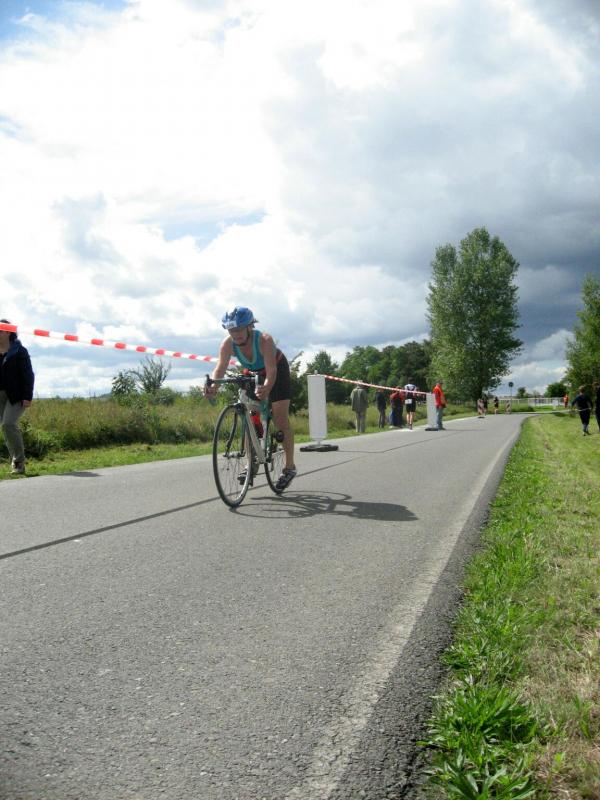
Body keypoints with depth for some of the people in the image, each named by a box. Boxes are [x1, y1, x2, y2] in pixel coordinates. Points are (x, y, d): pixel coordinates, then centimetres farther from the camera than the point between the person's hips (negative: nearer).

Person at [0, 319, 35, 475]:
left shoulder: (19, 351, -5)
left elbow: (28, 375, -8)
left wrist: (27, 396, -15)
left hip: (16, 395, -6)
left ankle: (19, 462, -10)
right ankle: (16, 461, 14)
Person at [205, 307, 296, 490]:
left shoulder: (264, 340, -38)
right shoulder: (228, 343, -27)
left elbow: (271, 370, -47)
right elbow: (221, 367, -36)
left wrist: (266, 388, -68)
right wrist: (212, 385, -57)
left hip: (277, 371, -4)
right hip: (253, 374, 5)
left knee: (280, 419, -11)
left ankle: (290, 467, -3)